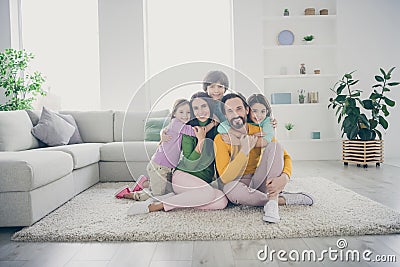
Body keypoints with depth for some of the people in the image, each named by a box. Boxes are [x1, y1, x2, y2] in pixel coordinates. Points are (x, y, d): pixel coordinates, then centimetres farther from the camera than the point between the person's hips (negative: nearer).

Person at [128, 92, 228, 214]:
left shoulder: (217, 128, 6)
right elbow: (189, 162, -10)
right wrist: (201, 140, -14)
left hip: (205, 181, 6)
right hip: (183, 175, -5)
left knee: (222, 202, -24)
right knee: (208, 192, -35)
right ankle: (155, 205, -27)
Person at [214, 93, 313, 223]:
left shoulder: (260, 131, -7)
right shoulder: (221, 139, -15)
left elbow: (286, 157, -8)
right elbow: (225, 178, -23)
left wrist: (284, 177, -30)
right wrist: (245, 150, -31)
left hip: (261, 182, 3)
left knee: (274, 146, -19)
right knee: (230, 188, -39)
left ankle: (272, 202, -29)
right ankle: (283, 199, -19)